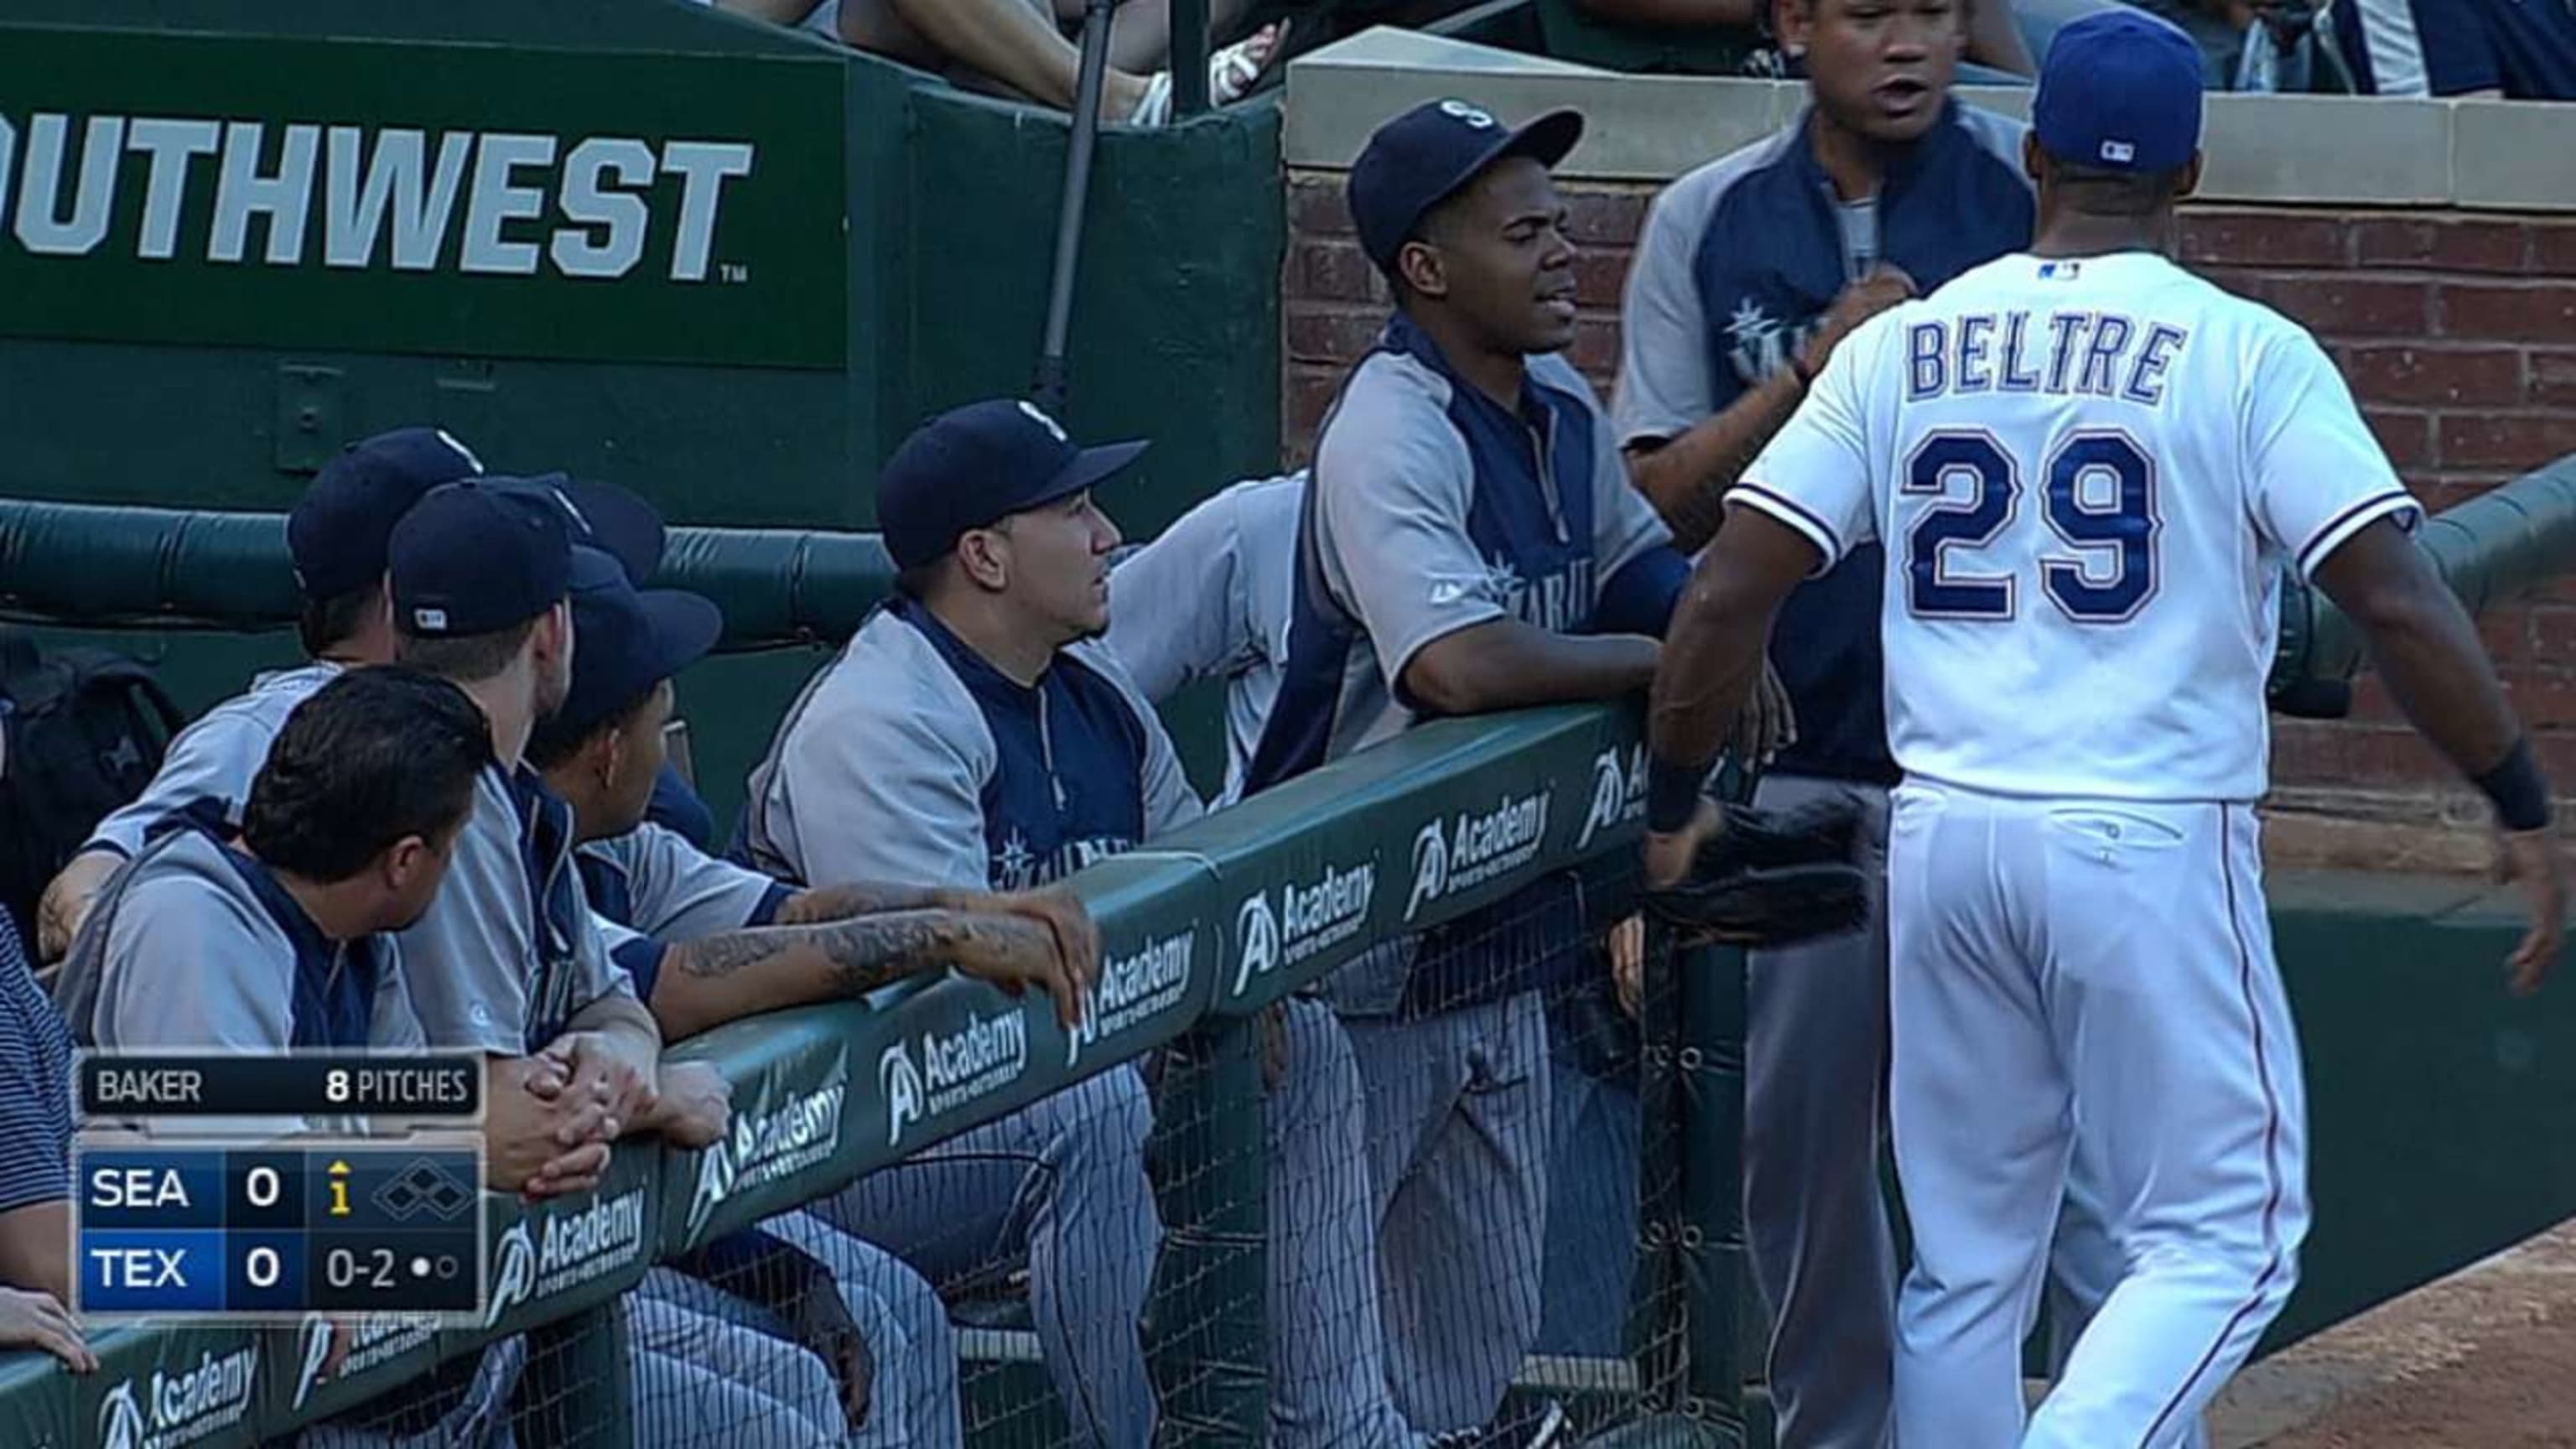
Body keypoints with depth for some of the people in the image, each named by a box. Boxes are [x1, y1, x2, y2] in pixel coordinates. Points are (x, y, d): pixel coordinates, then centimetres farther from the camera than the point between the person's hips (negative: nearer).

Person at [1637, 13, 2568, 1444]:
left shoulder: (1898, 348, 6)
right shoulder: (2245, 355, -5)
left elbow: (1725, 597, 3)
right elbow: (2396, 601, -12)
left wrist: (1673, 806, 15)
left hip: (1945, 844, 4)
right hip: (2152, 850, -4)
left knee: (1965, 1260, 13)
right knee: (2222, 1241, 3)